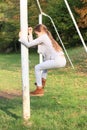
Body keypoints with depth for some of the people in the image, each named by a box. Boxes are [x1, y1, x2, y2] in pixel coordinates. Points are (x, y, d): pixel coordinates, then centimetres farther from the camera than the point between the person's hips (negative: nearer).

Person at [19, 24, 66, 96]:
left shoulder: (43, 37, -5)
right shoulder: (47, 36, 22)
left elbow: (29, 44, -7)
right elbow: (32, 44, 24)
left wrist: (21, 37, 6)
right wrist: (30, 34, 24)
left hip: (58, 61, -10)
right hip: (62, 60, 10)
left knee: (37, 68, -1)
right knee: (45, 63, 35)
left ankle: (39, 90, 2)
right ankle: (42, 81, 38)